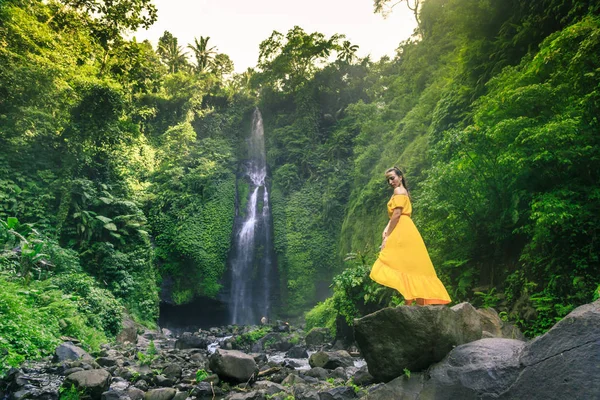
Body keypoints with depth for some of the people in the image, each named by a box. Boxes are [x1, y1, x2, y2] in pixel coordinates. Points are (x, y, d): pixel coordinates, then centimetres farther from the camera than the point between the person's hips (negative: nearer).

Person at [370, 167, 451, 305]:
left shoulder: (399, 190, -5)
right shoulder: (403, 192, 25)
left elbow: (397, 214, -15)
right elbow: (393, 216, 18)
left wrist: (387, 236, -13)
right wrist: (386, 231, 3)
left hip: (402, 232, -10)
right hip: (405, 232, 10)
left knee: (401, 266, -14)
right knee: (411, 267, 7)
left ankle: (407, 303, -17)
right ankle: (420, 301, 8)